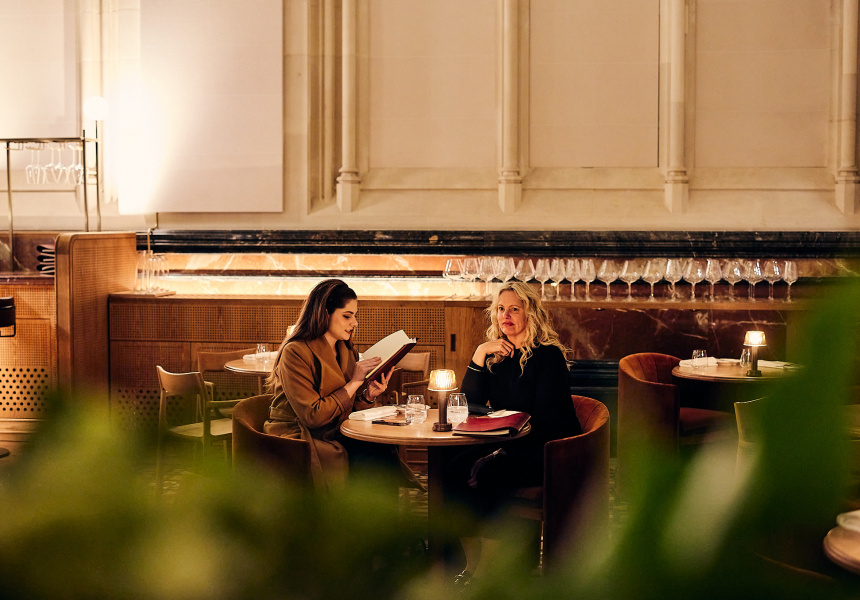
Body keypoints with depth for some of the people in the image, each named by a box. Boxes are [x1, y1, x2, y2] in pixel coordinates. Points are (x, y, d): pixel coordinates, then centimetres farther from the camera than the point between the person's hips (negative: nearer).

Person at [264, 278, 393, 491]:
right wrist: (353, 383, -16)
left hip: (336, 437, 7)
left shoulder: (346, 352, 12)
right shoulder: (296, 352, -12)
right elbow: (312, 416, -18)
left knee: (383, 456, -22)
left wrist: (369, 395, -6)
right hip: (298, 440, -7)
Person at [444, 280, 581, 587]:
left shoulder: (548, 355, -10)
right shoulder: (495, 354, 10)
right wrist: (479, 354, -8)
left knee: (488, 474, -30)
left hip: (550, 450, -6)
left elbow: (543, 422, -17)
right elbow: (470, 404, 2)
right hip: (509, 445, 6)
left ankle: (488, 570, -16)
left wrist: (500, 453, -25)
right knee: (456, 470, -21)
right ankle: (472, 562, -15)